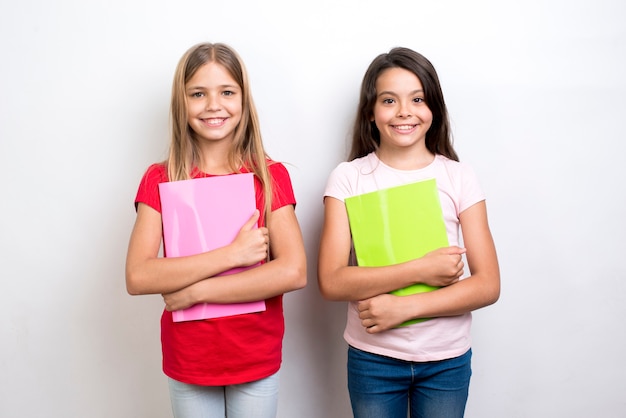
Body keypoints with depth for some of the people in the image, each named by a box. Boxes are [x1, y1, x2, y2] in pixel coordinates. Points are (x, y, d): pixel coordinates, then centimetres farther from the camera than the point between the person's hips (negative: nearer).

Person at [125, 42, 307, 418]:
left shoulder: (271, 176, -5)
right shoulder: (160, 180, -4)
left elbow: (294, 272, -17)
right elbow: (138, 277, -16)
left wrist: (195, 290, -18)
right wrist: (233, 254, -21)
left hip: (257, 363, 0)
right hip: (187, 365, 1)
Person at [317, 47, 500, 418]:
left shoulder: (458, 177, -3)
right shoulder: (349, 178, -6)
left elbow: (488, 285, -8)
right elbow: (331, 282, -14)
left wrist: (404, 307, -19)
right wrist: (420, 269, -21)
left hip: (447, 359, 1)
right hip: (372, 358, -1)